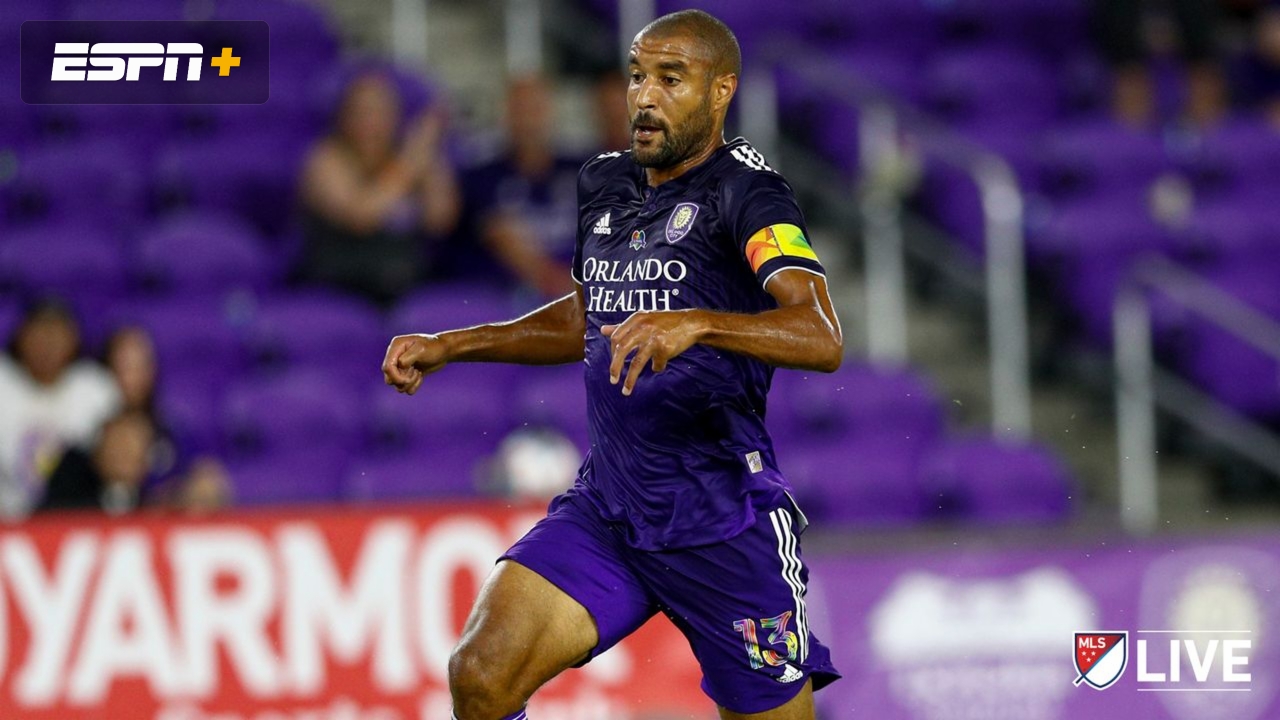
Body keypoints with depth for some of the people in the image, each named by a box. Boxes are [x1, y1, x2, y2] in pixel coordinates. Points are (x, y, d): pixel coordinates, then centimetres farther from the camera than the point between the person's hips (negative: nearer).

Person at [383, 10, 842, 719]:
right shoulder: (603, 183, 11)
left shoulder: (744, 191, -11)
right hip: (603, 503, 5)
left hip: (723, 520, -5)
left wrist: (696, 324, -41)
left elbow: (822, 339, -26)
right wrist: (448, 346, 22)